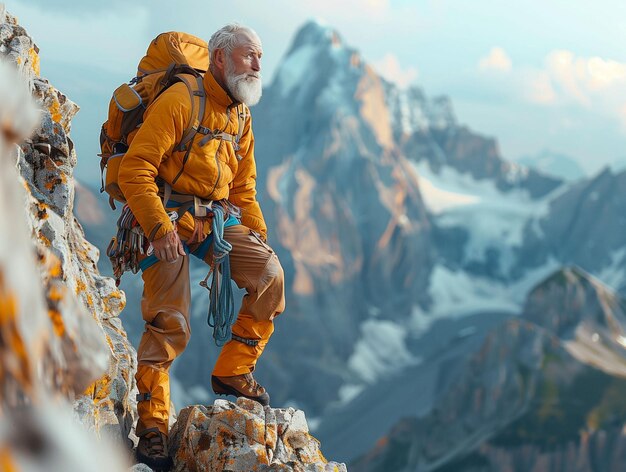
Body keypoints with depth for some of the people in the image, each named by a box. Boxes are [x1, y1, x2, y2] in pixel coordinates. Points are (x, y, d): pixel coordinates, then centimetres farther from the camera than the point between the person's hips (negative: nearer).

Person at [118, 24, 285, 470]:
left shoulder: (241, 116, 12)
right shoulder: (179, 101, -14)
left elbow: (243, 188, 21)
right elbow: (135, 168, -19)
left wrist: (259, 235, 11)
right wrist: (160, 228, -25)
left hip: (217, 219, 7)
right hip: (170, 219, -7)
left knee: (270, 274, -10)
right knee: (170, 324, -13)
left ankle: (233, 371, 5)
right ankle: (151, 425, -1)